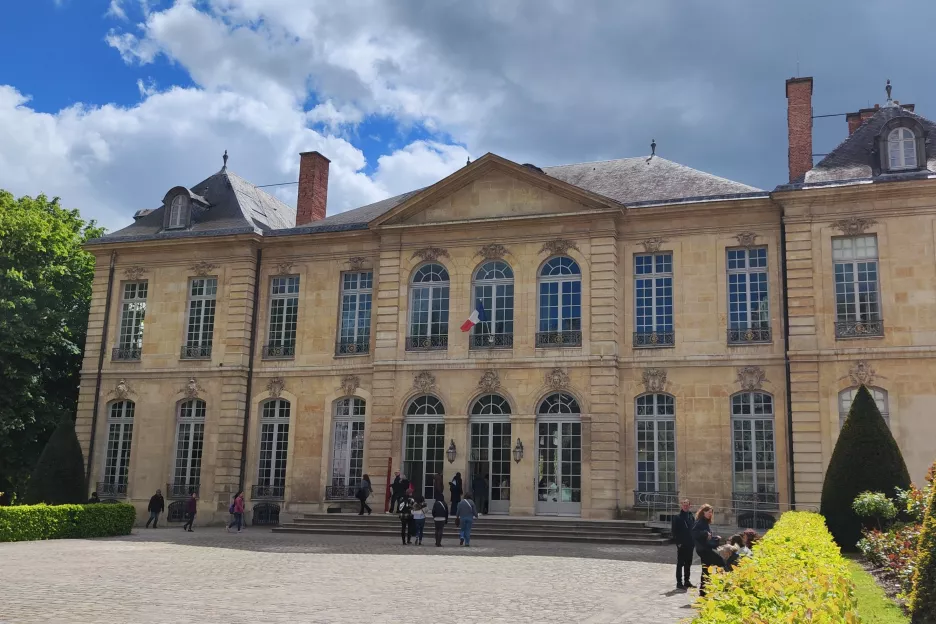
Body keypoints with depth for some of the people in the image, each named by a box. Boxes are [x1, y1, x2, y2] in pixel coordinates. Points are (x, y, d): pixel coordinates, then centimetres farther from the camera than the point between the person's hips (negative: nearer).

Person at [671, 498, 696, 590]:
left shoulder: (691, 517, 9)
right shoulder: (677, 517, -6)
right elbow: (675, 531, -8)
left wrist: (694, 541, 3)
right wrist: (678, 542, -14)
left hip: (690, 544, 5)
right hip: (681, 545, -5)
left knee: (688, 564, 13)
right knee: (680, 564, 1)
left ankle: (687, 581, 23)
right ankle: (679, 583, 6)